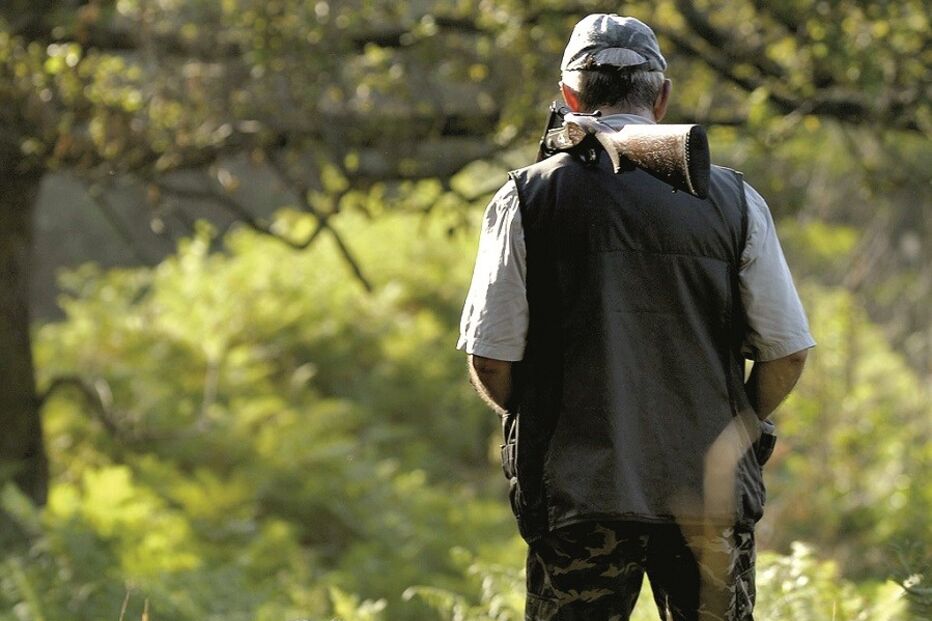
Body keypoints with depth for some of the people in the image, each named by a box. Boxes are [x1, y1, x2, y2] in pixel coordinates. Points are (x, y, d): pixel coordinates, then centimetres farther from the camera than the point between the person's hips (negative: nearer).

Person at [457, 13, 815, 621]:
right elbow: (787, 351, 2)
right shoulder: (733, 199, 2)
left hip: (580, 495, -1)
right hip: (714, 497, 1)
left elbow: (491, 359, -4)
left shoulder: (529, 199, -2)